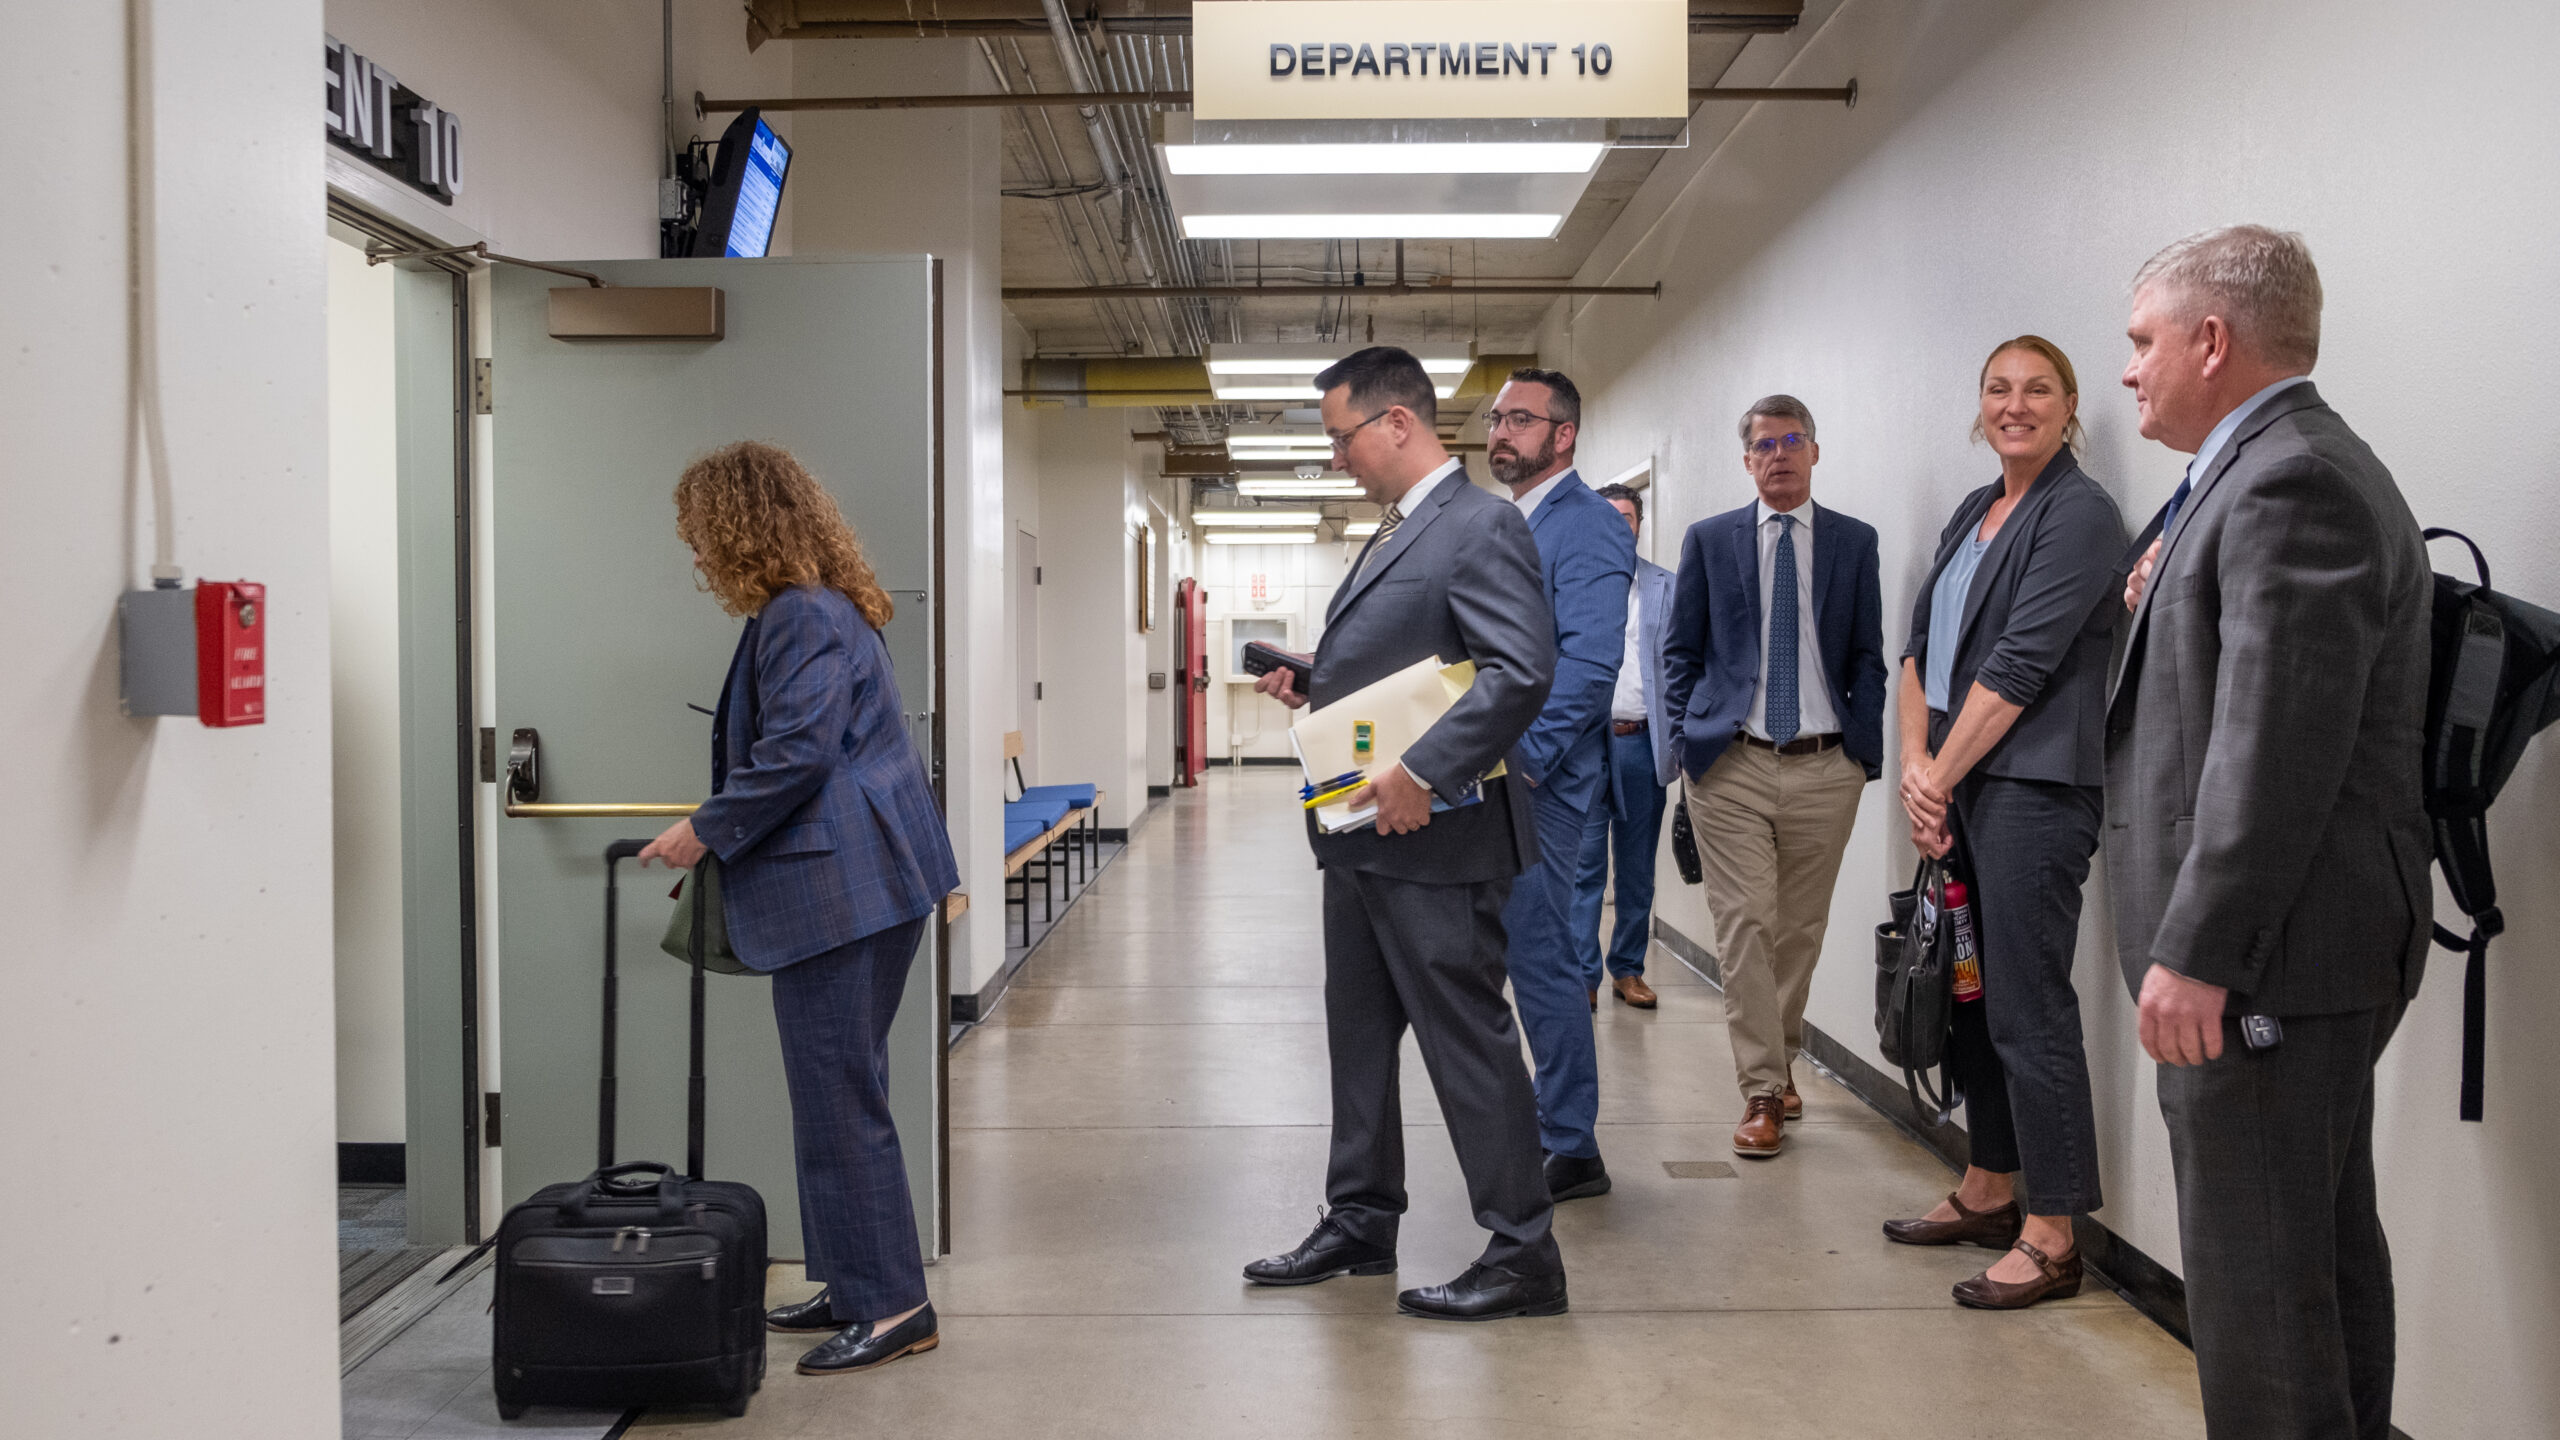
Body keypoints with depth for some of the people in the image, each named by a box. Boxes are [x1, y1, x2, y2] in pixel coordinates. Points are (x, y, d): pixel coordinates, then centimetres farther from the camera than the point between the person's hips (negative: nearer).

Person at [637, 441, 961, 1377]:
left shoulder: (803, 616, -14)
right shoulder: (818, 608, 18)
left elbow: (795, 754, -22)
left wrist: (707, 830, -11)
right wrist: (719, 831, 24)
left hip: (840, 890, -11)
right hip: (855, 885, 11)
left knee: (839, 1098, -5)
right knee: (838, 1091, 16)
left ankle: (892, 1306, 1)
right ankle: (856, 1287, 25)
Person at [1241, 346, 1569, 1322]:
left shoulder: (1481, 527, -14)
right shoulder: (1394, 534, 18)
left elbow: (1522, 671, -25)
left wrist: (1421, 772, -28)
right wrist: (1308, 684, 8)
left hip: (1435, 838, -10)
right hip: (1362, 837, 10)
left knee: (1468, 1041, -3)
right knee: (1358, 1034, 17)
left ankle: (1523, 1254, 8)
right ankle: (1360, 1222, 31)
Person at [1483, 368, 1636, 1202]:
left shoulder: (1587, 527, -10)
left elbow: (1588, 663, -20)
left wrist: (1521, 757, -24)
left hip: (1536, 779, -9)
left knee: (1539, 955, -5)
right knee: (1530, 954, 13)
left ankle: (1570, 1151, 7)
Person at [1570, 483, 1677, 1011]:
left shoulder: (1666, 587, 9)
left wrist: (1680, 740, -4)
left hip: (1642, 744, 2)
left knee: (1637, 868, 10)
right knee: (1583, 866, -3)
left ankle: (1628, 969, 20)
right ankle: (1582, 976, 3)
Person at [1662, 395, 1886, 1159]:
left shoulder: (1855, 541, 9)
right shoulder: (1708, 539, 7)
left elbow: (1869, 657, 9)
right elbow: (1680, 650, 9)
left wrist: (1868, 749, 0)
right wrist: (1687, 738, -1)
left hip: (1826, 766, 1)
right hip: (1732, 764, -1)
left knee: (1801, 927, 10)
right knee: (1745, 926, -6)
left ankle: (1780, 1060, 29)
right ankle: (1762, 1093, -1)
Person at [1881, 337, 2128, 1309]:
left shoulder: (2079, 515, -8)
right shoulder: (1974, 513, 17)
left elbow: (2021, 664, -14)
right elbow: (1921, 643, 14)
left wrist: (1941, 775, -10)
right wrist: (1915, 762, 0)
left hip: (2033, 788, -8)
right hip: (1956, 788, 8)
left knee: (2029, 1008, -6)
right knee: (1973, 993, 15)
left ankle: (2051, 1239, 3)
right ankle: (1987, 1192, 28)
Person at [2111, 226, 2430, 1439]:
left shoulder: (2293, 482, -16)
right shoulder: (2295, 470, 17)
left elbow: (2278, 744, -24)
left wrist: (2194, 950, -23)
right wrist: (2172, 603, 11)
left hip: (2270, 944, -11)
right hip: (2298, 942, 11)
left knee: (2254, 1261, -5)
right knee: (2320, 1240, 19)